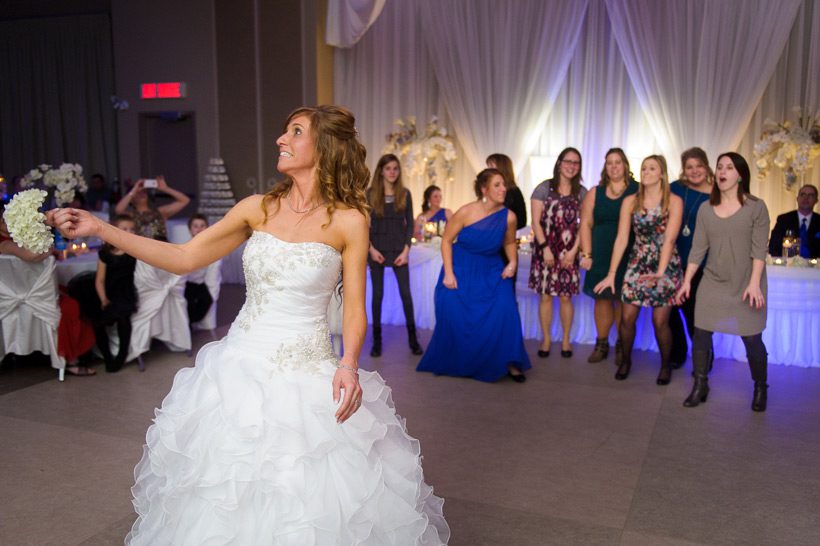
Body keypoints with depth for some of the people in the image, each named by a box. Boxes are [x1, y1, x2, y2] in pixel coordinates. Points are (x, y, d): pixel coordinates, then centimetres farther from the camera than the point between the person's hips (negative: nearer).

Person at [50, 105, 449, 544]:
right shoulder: (258, 208, 2)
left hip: (307, 375, -3)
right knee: (228, 495, 15)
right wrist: (100, 229, -1)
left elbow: (355, 309, -7)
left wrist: (349, 364, -25)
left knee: (311, 504, 6)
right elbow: (184, 258, 3)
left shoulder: (349, 220, -8)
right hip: (242, 366, 4)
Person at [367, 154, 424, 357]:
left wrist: (406, 250, -6)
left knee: (406, 293, -1)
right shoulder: (371, 194, 0)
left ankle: (413, 338, 9)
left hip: (399, 250, 1)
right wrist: (371, 249, -9)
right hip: (377, 250, 0)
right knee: (377, 294, 4)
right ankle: (377, 340, 12)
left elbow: (410, 224, 3)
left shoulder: (405, 194, 3)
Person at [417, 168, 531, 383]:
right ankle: (449, 364, 23)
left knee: (505, 313, -16)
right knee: (453, 317, -3)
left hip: (491, 272, 2)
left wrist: (513, 262, -8)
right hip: (461, 271, -1)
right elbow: (447, 240, -5)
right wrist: (448, 273, -10)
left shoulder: (508, 217, -10)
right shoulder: (465, 212, -16)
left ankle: (509, 363, 2)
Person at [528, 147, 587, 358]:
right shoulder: (544, 188, 0)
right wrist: (545, 248, -10)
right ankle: (546, 339, 14)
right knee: (545, 295, 2)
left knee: (565, 296, 3)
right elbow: (536, 222, -4)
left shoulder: (582, 192, 6)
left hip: (569, 252, 1)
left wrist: (574, 251, -6)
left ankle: (566, 339, 16)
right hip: (545, 250, -1)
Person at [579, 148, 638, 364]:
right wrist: (586, 254, -3)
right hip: (601, 255, 2)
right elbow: (586, 224, 5)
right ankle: (601, 344, 17)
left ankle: (622, 346, 15)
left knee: (622, 299, 2)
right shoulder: (595, 193, 9)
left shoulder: (637, 191, 2)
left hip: (628, 256, -2)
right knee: (602, 298, 5)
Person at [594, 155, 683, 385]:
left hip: (666, 266, -2)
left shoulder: (674, 202, -7)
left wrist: (660, 272, -27)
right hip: (637, 265, 3)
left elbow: (669, 239, -16)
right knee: (627, 317, 0)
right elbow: (622, 238, -2)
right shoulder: (630, 202, 1)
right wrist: (611, 274, -6)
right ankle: (625, 360, 24)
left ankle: (665, 365, 20)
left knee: (660, 321, -3)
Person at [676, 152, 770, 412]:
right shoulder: (706, 209, 5)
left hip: (746, 285, -3)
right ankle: (700, 386, 14)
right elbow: (698, 248, 5)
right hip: (712, 283, 3)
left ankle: (760, 388, 22)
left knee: (752, 339, 1)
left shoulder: (756, 207, -5)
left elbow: (759, 249, -8)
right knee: (700, 334, 0)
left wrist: (754, 283, -16)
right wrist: (687, 281, 2)